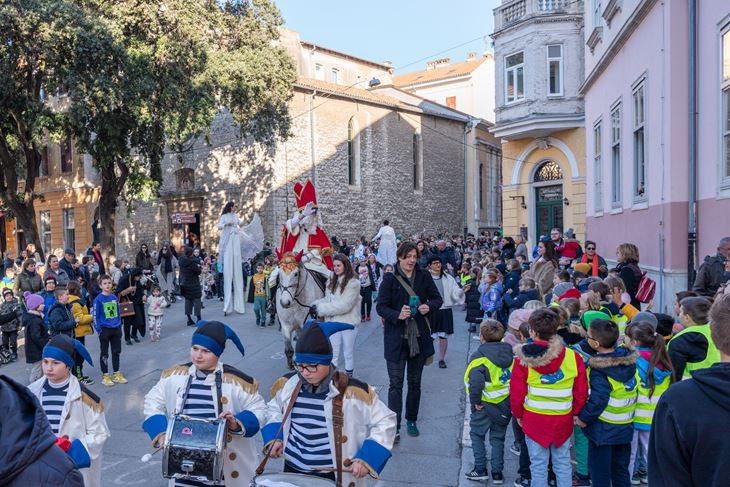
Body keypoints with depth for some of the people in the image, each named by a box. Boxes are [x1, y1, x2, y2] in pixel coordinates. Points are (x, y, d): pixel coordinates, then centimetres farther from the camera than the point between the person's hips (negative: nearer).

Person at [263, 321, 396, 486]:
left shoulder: (353, 391, -19)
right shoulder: (287, 384, -7)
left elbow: (385, 422, -10)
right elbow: (274, 409, 14)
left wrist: (366, 458, -18)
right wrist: (274, 438, -2)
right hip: (292, 469, 4)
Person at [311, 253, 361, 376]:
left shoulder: (353, 283, -14)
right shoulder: (331, 281, 5)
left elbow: (345, 305, -21)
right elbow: (327, 299, 10)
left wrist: (321, 309, -18)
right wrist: (317, 304, -12)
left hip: (349, 322, -4)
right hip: (333, 321, 4)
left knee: (348, 352, 12)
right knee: (332, 353, 10)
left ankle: (348, 376, 26)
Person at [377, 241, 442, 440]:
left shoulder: (424, 276, 1)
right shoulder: (390, 279, -7)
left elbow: (437, 299, 10)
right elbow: (381, 306, -7)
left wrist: (429, 306, -12)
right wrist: (397, 315, -25)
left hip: (419, 337, 3)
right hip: (396, 338, -3)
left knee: (415, 382, 15)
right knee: (395, 384, -2)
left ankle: (411, 421, 31)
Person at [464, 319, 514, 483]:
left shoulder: (479, 357, -18)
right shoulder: (510, 354, -1)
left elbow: (476, 383, -29)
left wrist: (475, 401, -15)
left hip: (486, 405, -5)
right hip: (507, 405, 5)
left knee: (477, 435, 15)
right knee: (498, 438, 18)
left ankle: (480, 469, 17)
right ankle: (497, 473, 21)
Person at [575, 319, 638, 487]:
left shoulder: (599, 371, -25)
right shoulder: (629, 360, -4)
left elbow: (597, 401, -29)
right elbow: (634, 392, 6)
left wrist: (584, 418, -13)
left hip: (603, 429, -7)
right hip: (625, 427, 7)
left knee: (600, 473, 9)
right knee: (621, 470, 22)